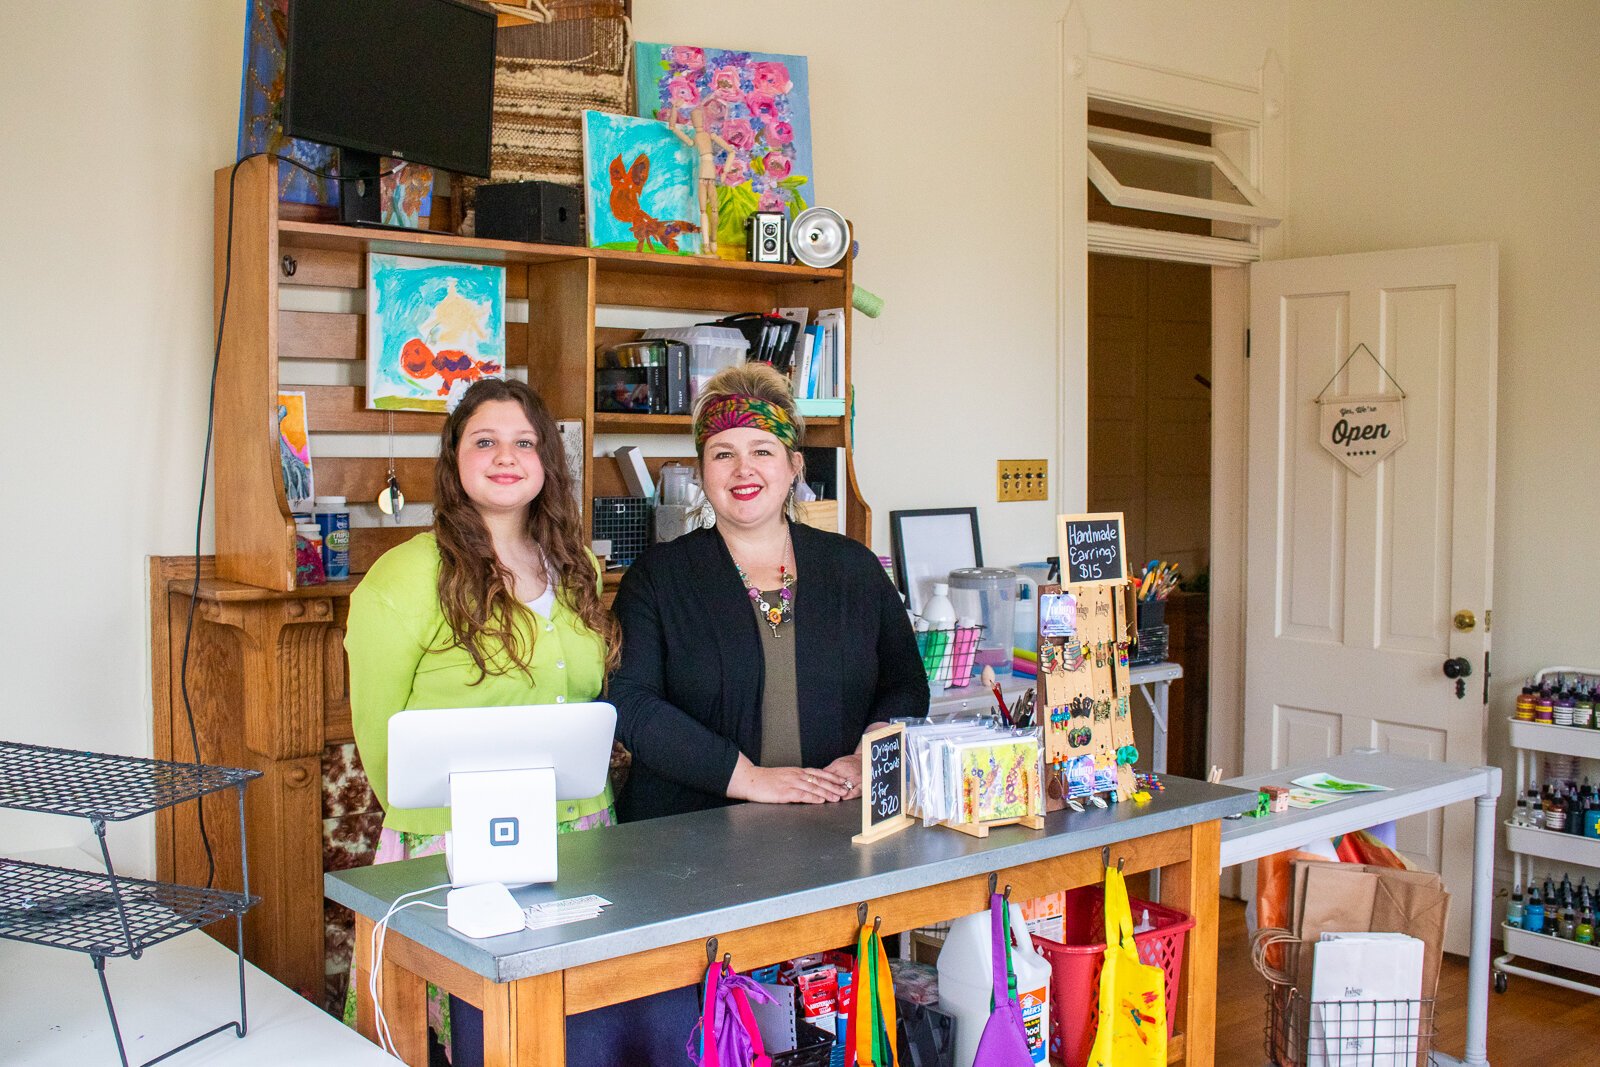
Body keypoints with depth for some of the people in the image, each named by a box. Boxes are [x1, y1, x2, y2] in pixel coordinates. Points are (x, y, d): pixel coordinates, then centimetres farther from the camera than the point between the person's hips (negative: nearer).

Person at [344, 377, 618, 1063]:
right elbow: (379, 732, -5)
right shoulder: (406, 577, -9)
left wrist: (588, 794, 8)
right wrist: (430, 824, -7)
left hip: (582, 840, 5)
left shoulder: (579, 570, 9)